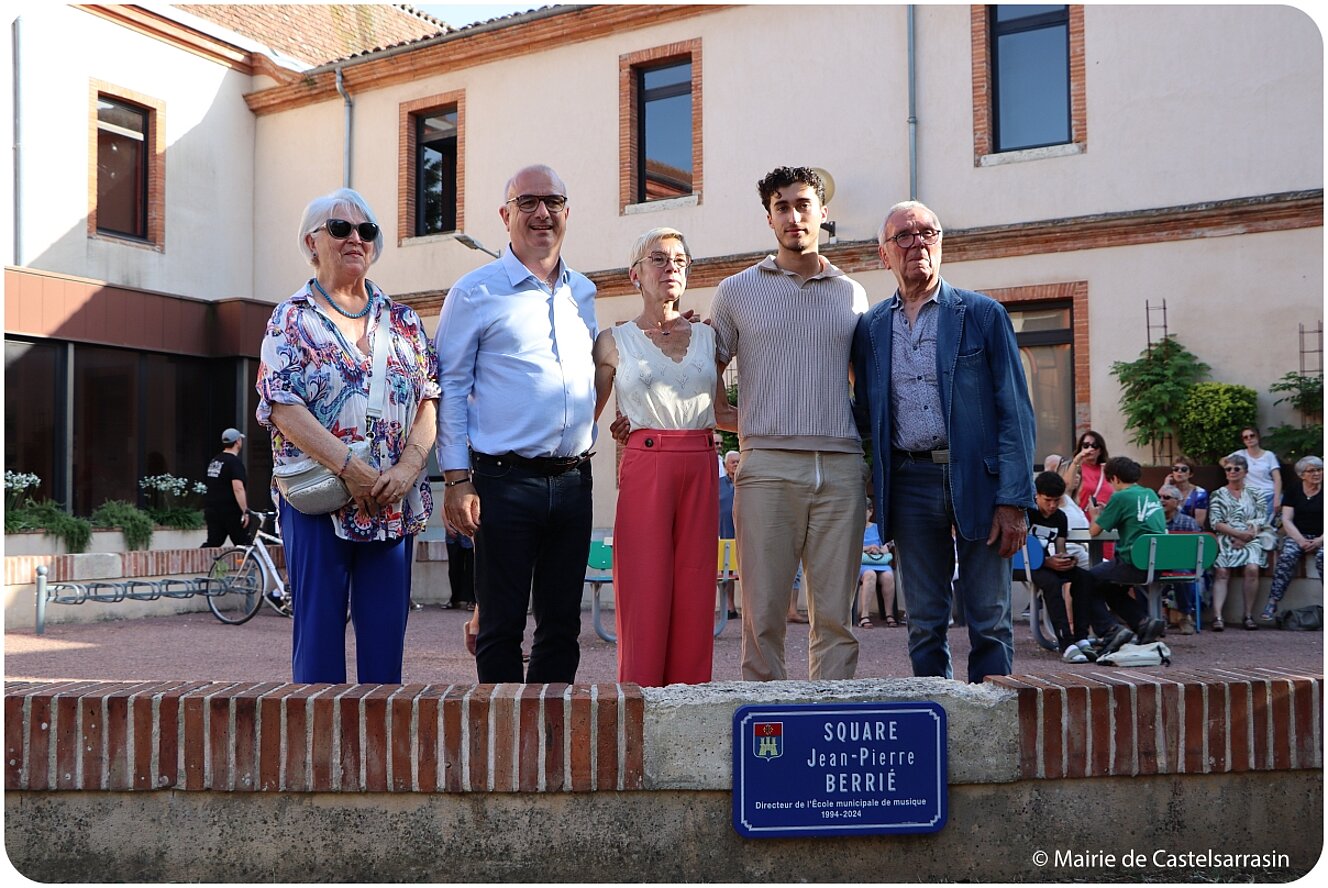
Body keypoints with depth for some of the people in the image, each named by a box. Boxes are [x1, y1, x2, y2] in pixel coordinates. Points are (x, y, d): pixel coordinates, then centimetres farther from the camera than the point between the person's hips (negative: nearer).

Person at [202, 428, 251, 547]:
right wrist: (245, 511, -24)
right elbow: (238, 488, -23)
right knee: (244, 543, 2)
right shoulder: (235, 461, -13)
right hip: (230, 511, -8)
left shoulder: (214, 461, 15)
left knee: (212, 543, 6)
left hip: (211, 510, 8)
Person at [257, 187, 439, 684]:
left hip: (395, 504, 3)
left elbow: (429, 400, 6)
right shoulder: (292, 320, 2)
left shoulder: (403, 321, 13)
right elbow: (284, 407, -9)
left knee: (386, 634, 6)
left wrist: (407, 467, -10)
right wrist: (351, 468, -18)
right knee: (320, 629, 1)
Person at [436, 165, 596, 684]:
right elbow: (450, 387, -3)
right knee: (502, 626, 2)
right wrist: (457, 479, -9)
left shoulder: (583, 294, 16)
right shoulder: (475, 292, 0)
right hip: (505, 481, -5)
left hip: (573, 480, 5)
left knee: (562, 626, 10)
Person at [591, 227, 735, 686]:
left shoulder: (706, 335, 13)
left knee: (695, 594, 4)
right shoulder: (614, 342, 5)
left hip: (701, 469, 3)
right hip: (645, 468, -3)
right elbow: (586, 416, 6)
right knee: (646, 592, -3)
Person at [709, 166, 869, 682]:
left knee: (836, 614, 3)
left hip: (841, 469, 2)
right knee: (763, 612, -2)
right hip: (768, 467, -2)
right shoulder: (737, 292, 11)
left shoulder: (852, 295, 16)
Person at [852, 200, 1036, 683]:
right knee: (924, 625, 8)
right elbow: (864, 413, 13)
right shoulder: (870, 328, 11)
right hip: (911, 484, 2)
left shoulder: (983, 315, 3)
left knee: (991, 623, 2)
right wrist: (876, 498, 3)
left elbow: (1015, 412, -1)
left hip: (977, 478, -2)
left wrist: (1013, 500, -9)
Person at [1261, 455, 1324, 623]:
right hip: (1297, 535, 0)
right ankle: (1272, 603, -31)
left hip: (1320, 538, 0)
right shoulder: (1293, 491, 8)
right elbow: (1286, 520, 1)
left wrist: (1319, 541, -17)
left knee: (1322, 557, -34)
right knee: (1287, 557, -30)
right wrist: (1301, 540, -14)